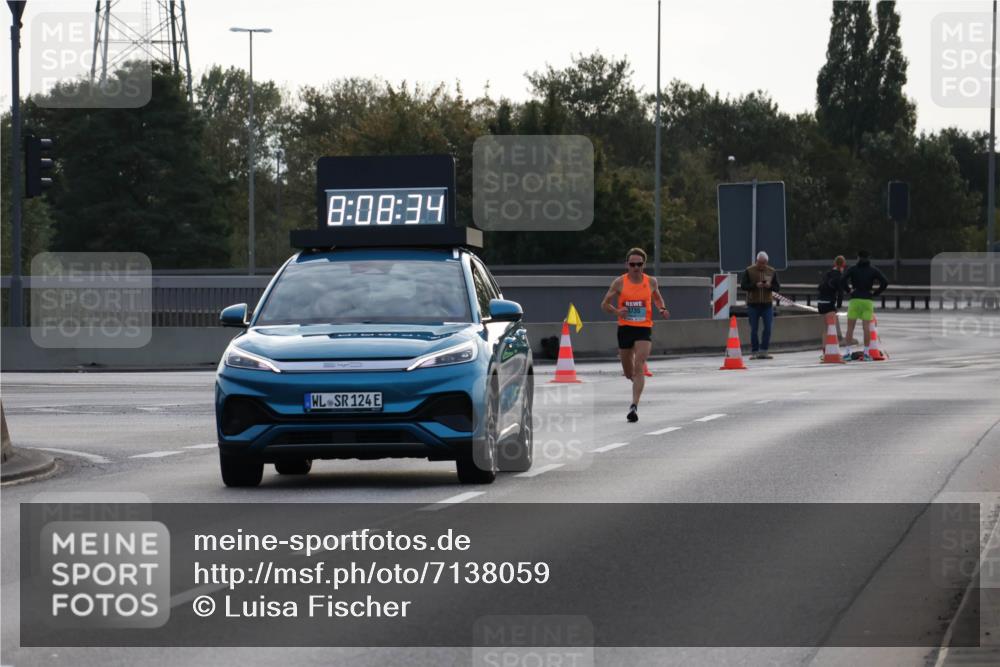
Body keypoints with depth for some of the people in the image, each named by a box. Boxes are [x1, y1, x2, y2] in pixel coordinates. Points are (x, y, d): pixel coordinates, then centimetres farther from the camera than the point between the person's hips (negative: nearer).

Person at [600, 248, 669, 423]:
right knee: (629, 373, 11)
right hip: (625, 329, 1)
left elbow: (657, 298, 22)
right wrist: (616, 311, -18)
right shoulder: (619, 283, -2)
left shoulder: (651, 282, 3)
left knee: (638, 368, -18)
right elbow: (604, 304, 3)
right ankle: (637, 382, 48)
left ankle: (634, 406, -21)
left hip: (644, 329, -1)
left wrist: (662, 309, 0)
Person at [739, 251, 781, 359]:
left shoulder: (772, 271, 6)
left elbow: (778, 287, 6)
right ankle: (754, 352, 9)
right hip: (753, 304, -2)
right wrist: (755, 285, -19)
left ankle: (763, 351, 2)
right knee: (754, 330, 1)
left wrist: (770, 286, -16)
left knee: (768, 328, -5)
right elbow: (743, 286, -5)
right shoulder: (749, 271, -1)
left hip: (767, 304, 2)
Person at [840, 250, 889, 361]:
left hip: (854, 301, -1)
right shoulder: (874, 270, 5)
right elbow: (885, 283, -6)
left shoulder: (852, 269, 2)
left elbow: (842, 281, -13)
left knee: (850, 327, 4)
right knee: (867, 328, 0)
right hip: (868, 301, 1)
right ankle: (866, 354, -3)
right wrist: (875, 293, 2)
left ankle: (848, 353, -1)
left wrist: (848, 290, 0)